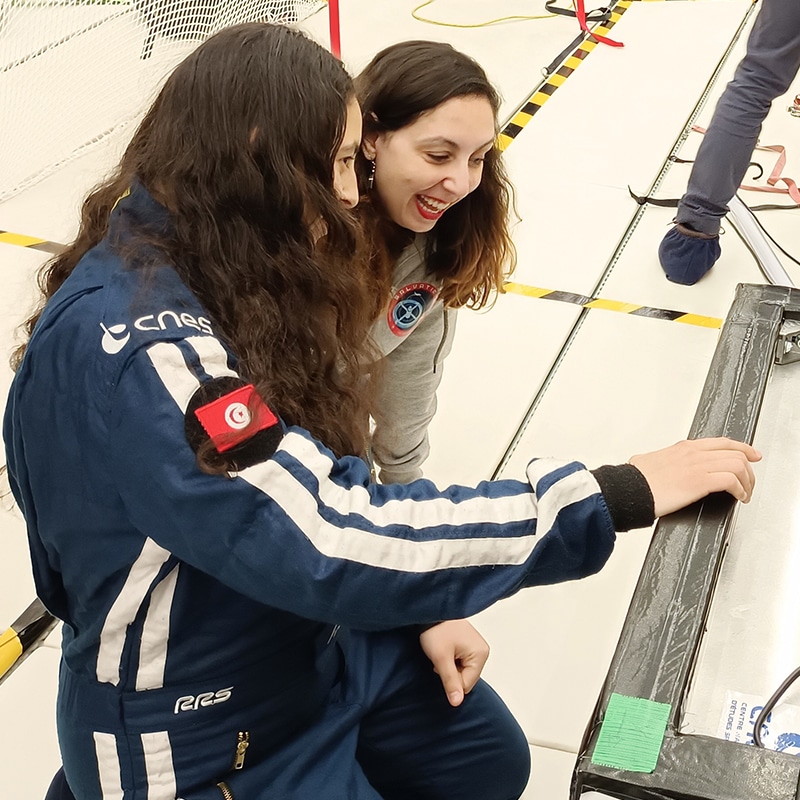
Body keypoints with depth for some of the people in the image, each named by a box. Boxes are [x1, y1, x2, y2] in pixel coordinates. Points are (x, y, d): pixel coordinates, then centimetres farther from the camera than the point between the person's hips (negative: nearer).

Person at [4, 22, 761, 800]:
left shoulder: (227, 279, -2)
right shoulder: (133, 343, -33)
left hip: (311, 639, 9)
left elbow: (321, 486, 3)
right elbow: (333, 540, -37)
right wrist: (618, 495, -32)